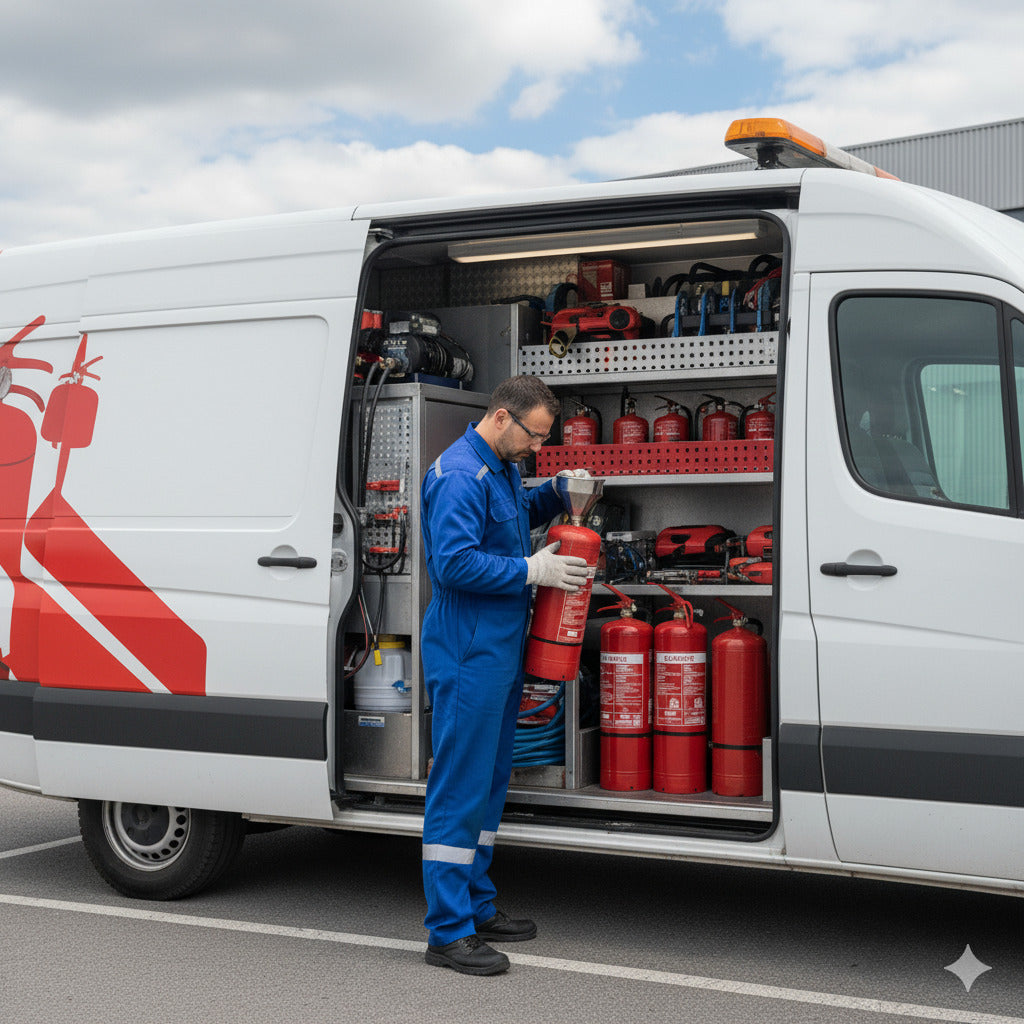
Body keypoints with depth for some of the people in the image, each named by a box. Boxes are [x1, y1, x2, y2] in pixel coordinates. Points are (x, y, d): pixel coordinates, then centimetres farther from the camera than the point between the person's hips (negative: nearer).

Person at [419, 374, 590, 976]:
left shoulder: (502, 469, 15)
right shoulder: (459, 474, -17)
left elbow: (519, 516, 34)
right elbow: (455, 562, -25)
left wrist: (559, 492, 15)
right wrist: (532, 571, -19)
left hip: (501, 649, 10)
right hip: (468, 654, -10)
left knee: (490, 783, 16)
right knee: (460, 786, -7)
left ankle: (477, 908, 26)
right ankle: (449, 932, -2)